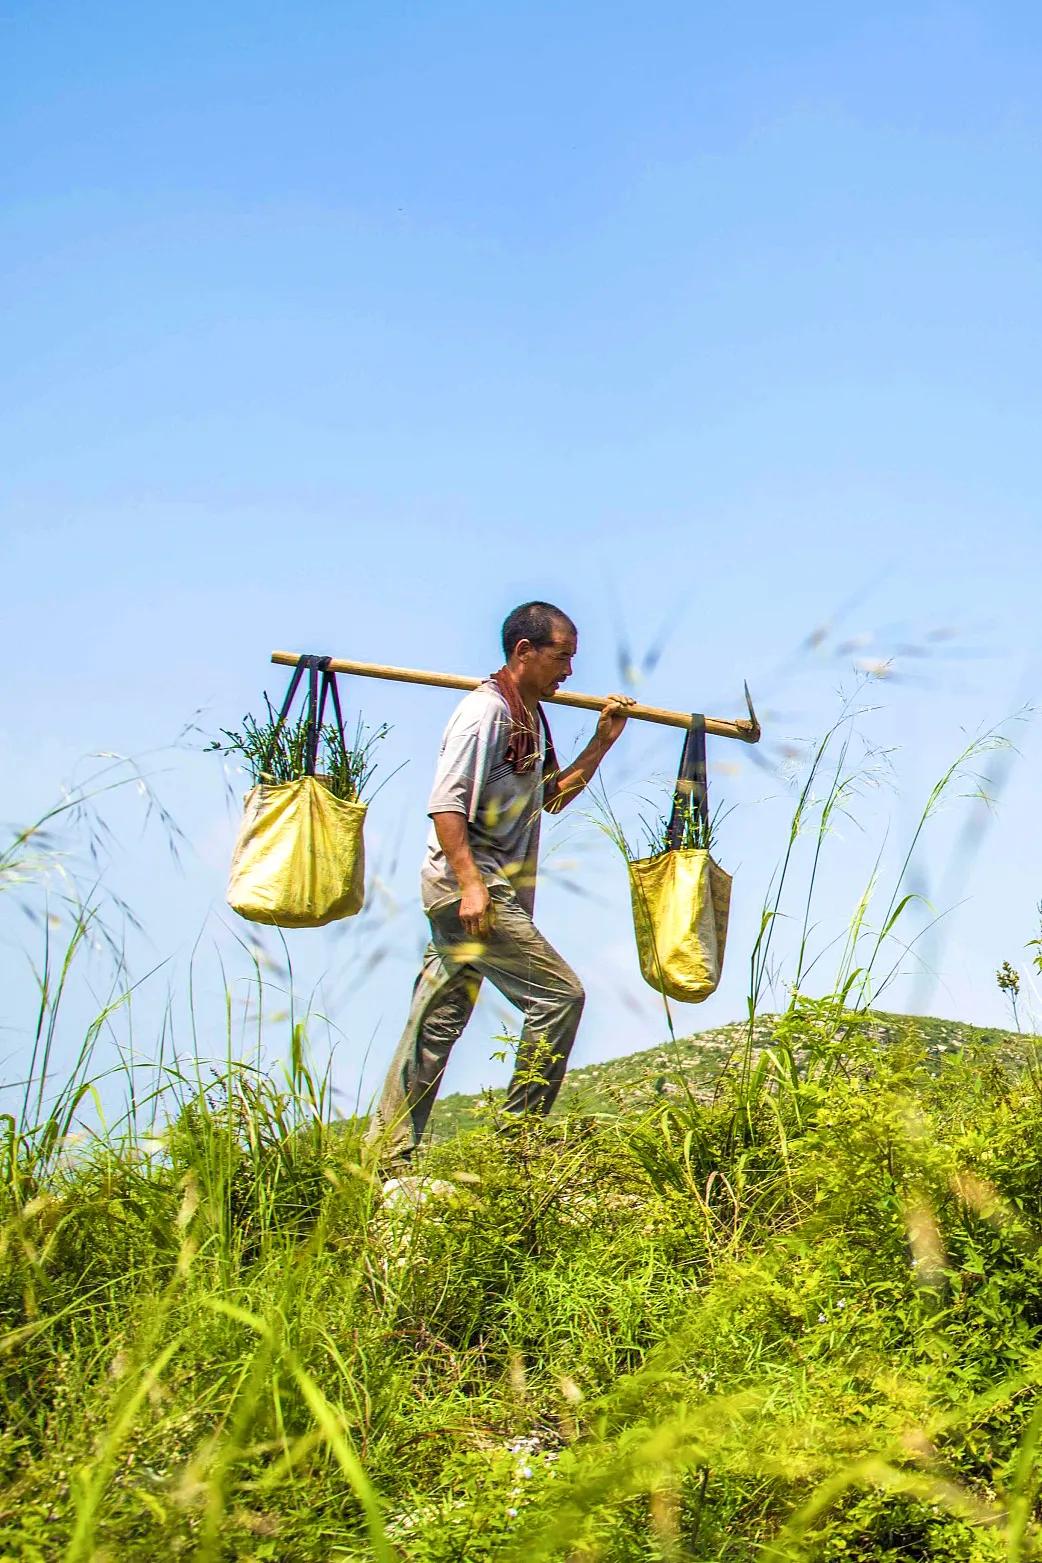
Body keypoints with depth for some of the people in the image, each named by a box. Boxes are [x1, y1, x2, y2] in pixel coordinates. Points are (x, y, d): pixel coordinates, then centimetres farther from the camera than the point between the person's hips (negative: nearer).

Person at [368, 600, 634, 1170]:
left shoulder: (529, 717, 18)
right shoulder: (486, 710, -12)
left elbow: (550, 798, 27)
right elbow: (445, 803, -19)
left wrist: (601, 742, 18)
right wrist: (470, 882, -26)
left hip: (483, 890, 10)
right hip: (469, 885, -10)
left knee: (438, 1023, 9)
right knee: (559, 994, -10)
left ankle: (386, 1156, 12)